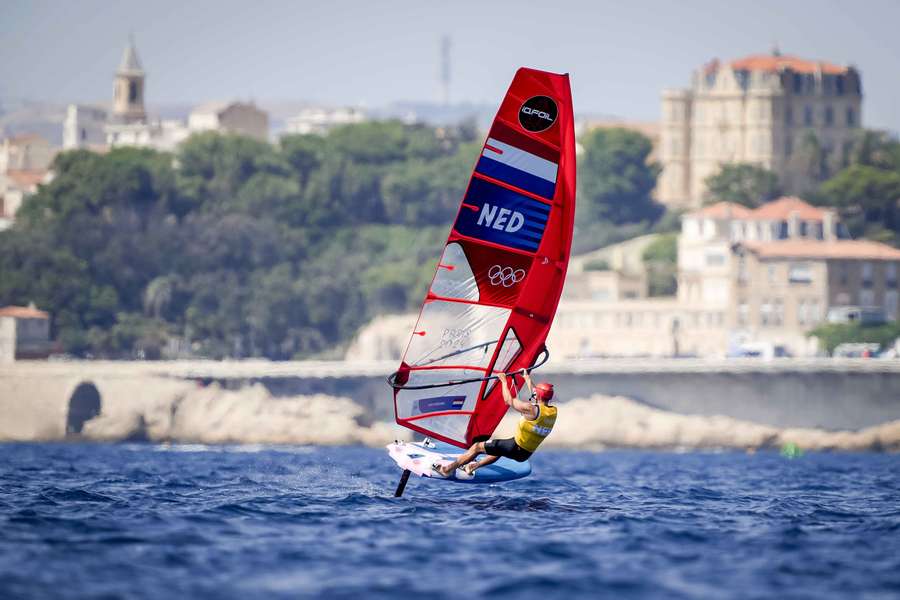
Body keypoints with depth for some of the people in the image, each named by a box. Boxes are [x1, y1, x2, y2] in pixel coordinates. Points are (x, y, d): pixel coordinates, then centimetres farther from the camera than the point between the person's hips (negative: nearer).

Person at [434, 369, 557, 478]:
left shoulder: (531, 409, -23)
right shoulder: (553, 412, -1)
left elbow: (509, 400, -11)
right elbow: (537, 396, 18)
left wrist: (503, 380, 2)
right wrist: (527, 378, 30)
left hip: (515, 448, -7)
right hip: (526, 454, 7)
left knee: (478, 447, 9)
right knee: (499, 450, 38)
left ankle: (447, 469, 18)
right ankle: (473, 466, 47)